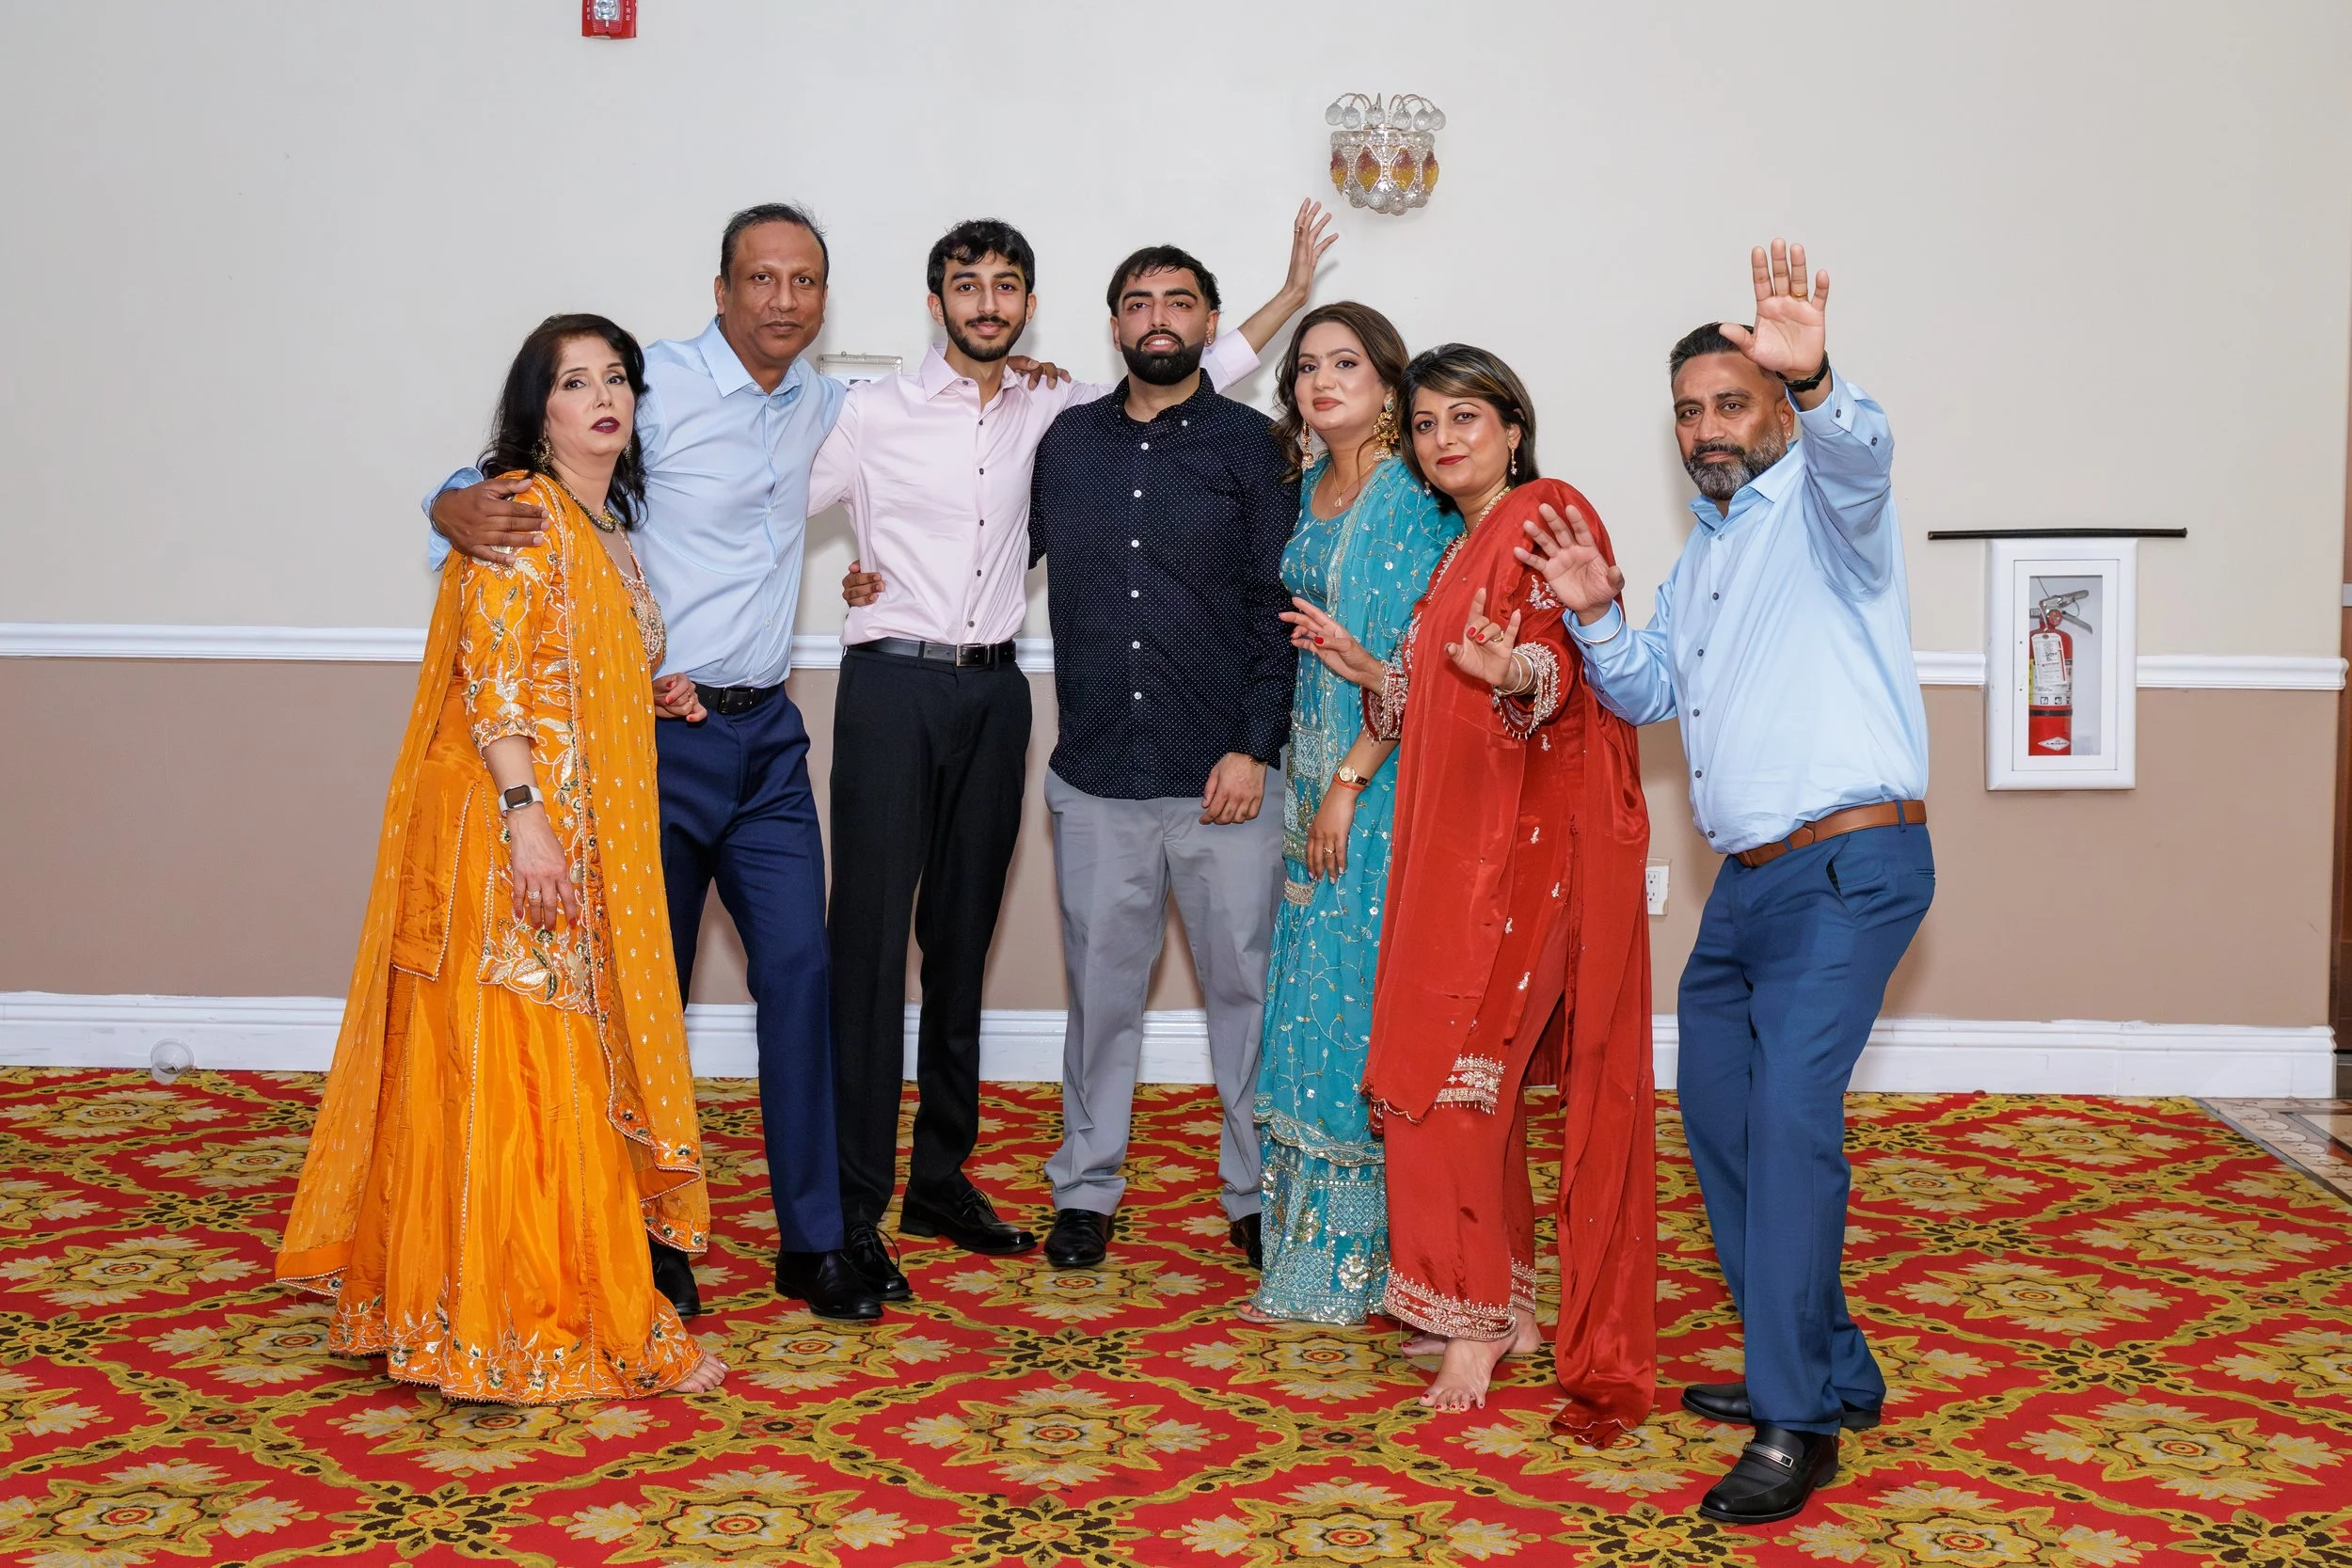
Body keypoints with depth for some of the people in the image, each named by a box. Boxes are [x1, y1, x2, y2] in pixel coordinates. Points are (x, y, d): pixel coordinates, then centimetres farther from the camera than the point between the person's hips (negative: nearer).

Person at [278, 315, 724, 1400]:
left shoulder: (606, 524, 19)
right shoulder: (520, 515, -9)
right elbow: (492, 676, -17)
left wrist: (655, 694, 13)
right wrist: (524, 814, -23)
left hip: (583, 842, 9)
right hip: (509, 831, -9)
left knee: (569, 1073, 13)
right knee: (517, 1066, -5)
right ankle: (522, 1325, 2)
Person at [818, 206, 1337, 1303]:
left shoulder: (1049, 411, 10)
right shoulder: (874, 412, -1)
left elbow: (1192, 381, 19)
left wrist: (1290, 296, 17)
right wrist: (855, 574, -6)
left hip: (993, 692, 5)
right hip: (894, 685, -4)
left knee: (962, 941, 11)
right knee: (872, 942, -6)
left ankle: (941, 1178, 22)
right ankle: (852, 1208, -2)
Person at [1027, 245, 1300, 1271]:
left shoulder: (1250, 444, 2)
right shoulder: (1066, 442, 11)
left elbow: (1277, 606, -2)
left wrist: (1254, 747, -9)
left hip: (1225, 775, -2)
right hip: (1096, 775, 2)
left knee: (1246, 983, 4)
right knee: (1101, 983, 9)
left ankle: (1255, 1192, 18)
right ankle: (1086, 1186, 22)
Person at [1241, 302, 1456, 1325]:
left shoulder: (1413, 501, -10)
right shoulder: (1310, 491, 14)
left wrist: (1348, 782, -17)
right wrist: (1305, 780, 14)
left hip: (1383, 783, -8)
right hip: (1316, 779, 8)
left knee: (1359, 1001, -5)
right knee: (1310, 1001, 10)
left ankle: (1360, 1257, 6)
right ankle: (1314, 1250, 19)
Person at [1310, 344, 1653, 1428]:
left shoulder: (1551, 515, -6)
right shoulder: (1461, 551, 21)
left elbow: (1564, 662, -21)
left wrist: (1511, 669, -41)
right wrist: (1367, 671, 16)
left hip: (1533, 839, -9)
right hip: (1461, 840, 9)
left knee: (1452, 1067, -10)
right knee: (1475, 1075, 8)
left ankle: (1475, 1316, 1)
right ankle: (1506, 1309, 15)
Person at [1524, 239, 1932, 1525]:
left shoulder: (1821, 505, -5)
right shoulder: (1704, 549, 20)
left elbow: (1858, 456, -30)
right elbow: (1650, 692, 20)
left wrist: (1814, 381, -51)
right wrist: (1594, 614, 0)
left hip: (1849, 866, -9)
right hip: (1747, 878, 10)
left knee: (1790, 1110, -19)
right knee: (1716, 1112, 14)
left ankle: (1796, 1423, -13)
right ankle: (1824, 1367, 26)